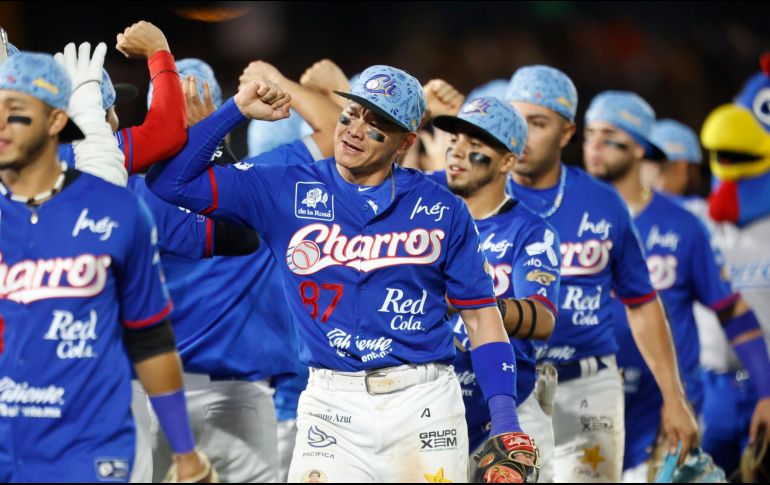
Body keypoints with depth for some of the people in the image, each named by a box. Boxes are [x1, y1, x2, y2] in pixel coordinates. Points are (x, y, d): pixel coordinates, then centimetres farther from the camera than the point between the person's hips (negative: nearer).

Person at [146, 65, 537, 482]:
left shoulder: (441, 210, 7)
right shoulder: (287, 190, 6)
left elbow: (480, 314, 7)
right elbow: (170, 181, 2)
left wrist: (505, 419, -2)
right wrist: (237, 109, -3)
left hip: (425, 401, 0)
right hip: (332, 401, 0)